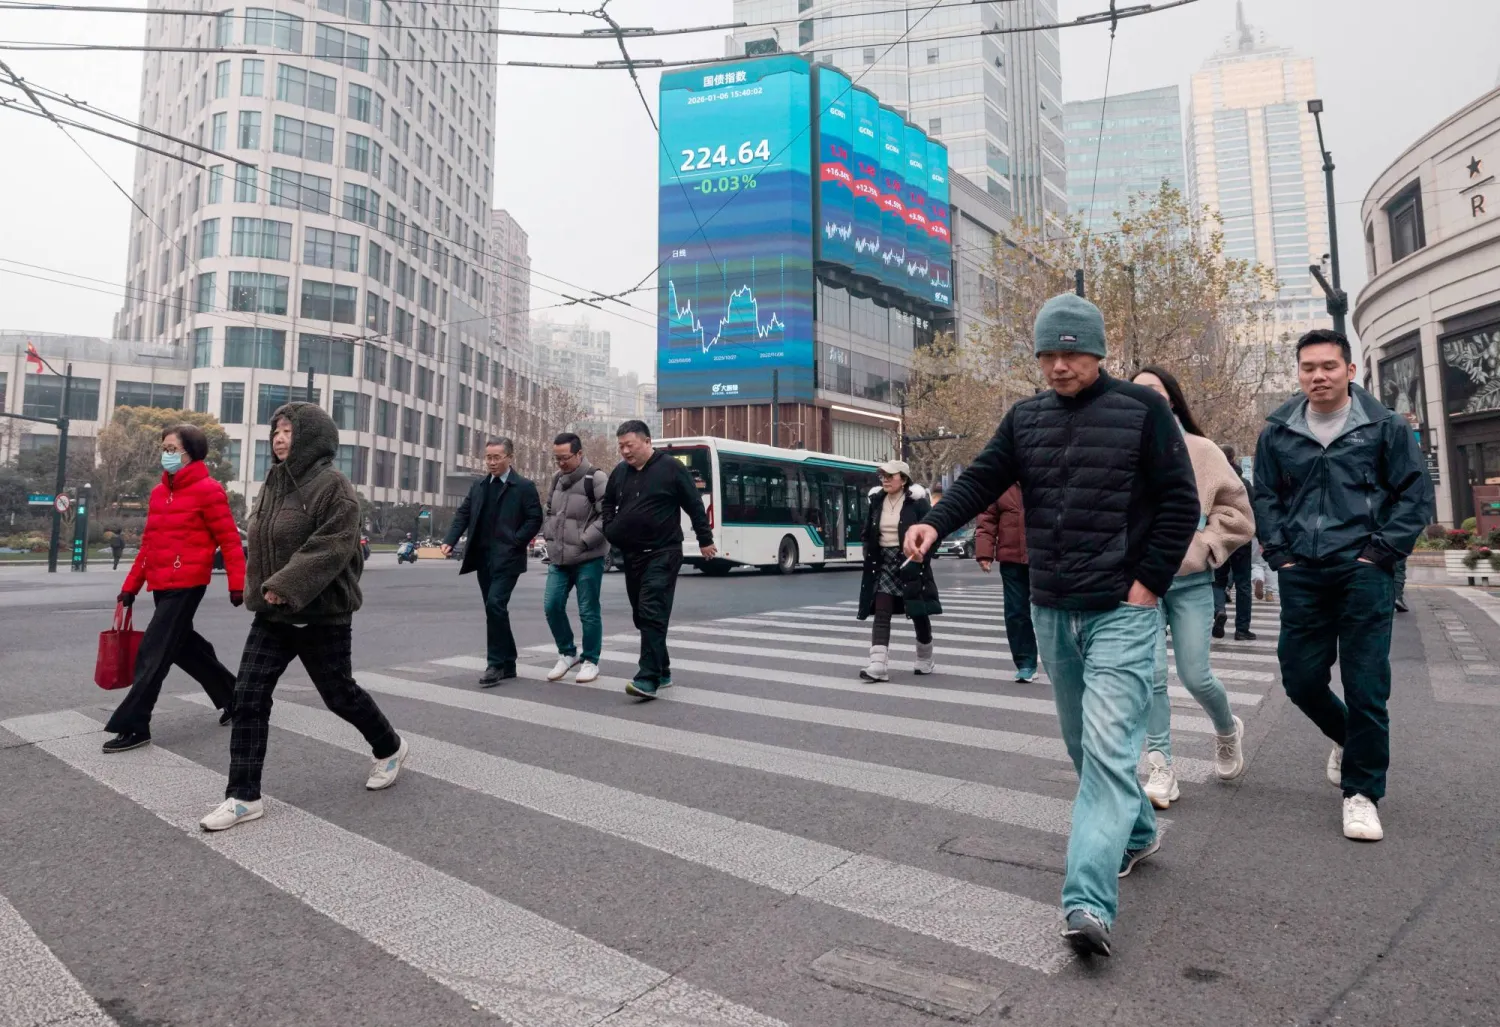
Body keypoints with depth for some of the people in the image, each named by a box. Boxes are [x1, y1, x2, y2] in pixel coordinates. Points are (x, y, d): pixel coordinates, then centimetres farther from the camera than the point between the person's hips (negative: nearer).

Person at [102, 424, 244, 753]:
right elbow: (149, 543, 18)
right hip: (162, 585, 8)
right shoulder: (159, 492, 13)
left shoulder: (207, 490, -10)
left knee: (153, 654, -6)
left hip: (186, 584, -8)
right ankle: (233, 697, 32)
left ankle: (133, 727, 2)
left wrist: (237, 584, -18)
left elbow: (229, 540, -12)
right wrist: (130, 587, 16)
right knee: (185, 647, 17)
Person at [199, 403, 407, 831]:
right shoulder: (272, 484, 10)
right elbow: (260, 543, 20)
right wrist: (261, 591, 10)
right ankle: (244, 796, 9)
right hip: (271, 615, 7)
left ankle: (389, 748, 33)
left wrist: (286, 587, -29)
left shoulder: (332, 486, -14)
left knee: (339, 693, 7)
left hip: (321, 616, -7)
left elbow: (332, 546, -24)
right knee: (248, 695, 0)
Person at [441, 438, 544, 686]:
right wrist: (449, 540, -4)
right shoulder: (478, 486, 15)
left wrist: (514, 543, -16)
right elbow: (463, 514, 11)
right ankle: (507, 664, 20)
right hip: (482, 558, 6)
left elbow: (535, 519, -8)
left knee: (495, 605, -17)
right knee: (494, 609, 10)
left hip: (507, 558, -6)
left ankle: (496, 663, -7)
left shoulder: (524, 487, -3)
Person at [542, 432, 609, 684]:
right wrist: (551, 538, 10)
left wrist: (584, 541, -18)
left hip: (588, 559, -7)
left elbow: (607, 516, -17)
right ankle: (567, 653, 22)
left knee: (588, 612, 1)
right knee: (552, 606, 4)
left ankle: (590, 661, 14)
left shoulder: (596, 479, -13)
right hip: (559, 559, 7)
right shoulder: (557, 480, 11)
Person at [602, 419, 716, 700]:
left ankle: (649, 678, -15)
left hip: (662, 554, -7)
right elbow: (608, 505, 24)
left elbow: (694, 506, -4)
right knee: (641, 616, 11)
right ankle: (662, 670, 24)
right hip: (631, 555, 7)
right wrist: (611, 531, 9)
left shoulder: (670, 468, -8)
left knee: (653, 615, -14)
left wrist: (705, 540, -2)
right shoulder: (619, 472, 9)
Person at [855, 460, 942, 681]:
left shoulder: (917, 502, -8)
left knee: (919, 613, 9)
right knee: (881, 613, -8)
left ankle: (925, 661, 29)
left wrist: (921, 554, -18)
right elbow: (868, 533, 17)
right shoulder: (877, 501, 7)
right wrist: (869, 556, 5)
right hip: (883, 563, 4)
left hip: (910, 563, -4)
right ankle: (879, 665, -13)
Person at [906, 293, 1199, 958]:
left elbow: (1180, 501, -3)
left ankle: (1088, 902, -13)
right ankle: (1137, 833, 40)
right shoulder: (1025, 418, 9)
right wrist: (936, 524, -18)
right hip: (1050, 611, 5)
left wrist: (1148, 583, -9)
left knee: (1108, 748, -12)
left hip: (1120, 612, -5)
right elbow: (982, 479, 1)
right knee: (1084, 741, 17)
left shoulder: (1141, 409, -3)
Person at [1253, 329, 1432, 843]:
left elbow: (1416, 493, 2)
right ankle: (1347, 737, 39)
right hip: (1301, 575, 3)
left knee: (1365, 684, -2)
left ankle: (1362, 793, 13)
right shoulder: (1278, 431, 7)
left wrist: (1382, 551, -7)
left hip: (1362, 571, -2)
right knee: (1301, 679, 8)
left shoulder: (1383, 426, 1)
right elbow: (1265, 497, 11)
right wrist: (1280, 554, 2)